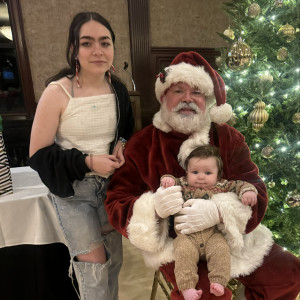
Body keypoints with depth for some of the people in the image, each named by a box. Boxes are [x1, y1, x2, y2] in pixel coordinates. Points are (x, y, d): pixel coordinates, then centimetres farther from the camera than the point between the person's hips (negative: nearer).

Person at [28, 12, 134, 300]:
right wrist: (87, 162, -24)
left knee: (114, 260, 19)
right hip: (72, 191, -4)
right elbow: (38, 154, -13)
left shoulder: (118, 88, -2)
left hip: (110, 184, 5)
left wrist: (122, 144, -9)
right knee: (95, 268, 3)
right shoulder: (57, 92, -17)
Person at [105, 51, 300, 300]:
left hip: (230, 236, 4)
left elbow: (255, 191, -7)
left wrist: (219, 211, -29)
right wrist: (153, 208, -30)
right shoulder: (141, 144, -9)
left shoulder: (229, 137, -2)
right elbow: (116, 204, -8)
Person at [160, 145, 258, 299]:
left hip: (212, 234, 1)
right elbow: (173, 182, 15)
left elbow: (238, 185, 9)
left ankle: (218, 282, -11)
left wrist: (248, 190, -12)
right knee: (184, 252, -25)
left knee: (221, 250, -24)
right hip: (186, 235, 0)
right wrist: (168, 178, -9)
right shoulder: (183, 185, 9)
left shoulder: (221, 186, 9)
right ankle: (186, 287, -16)